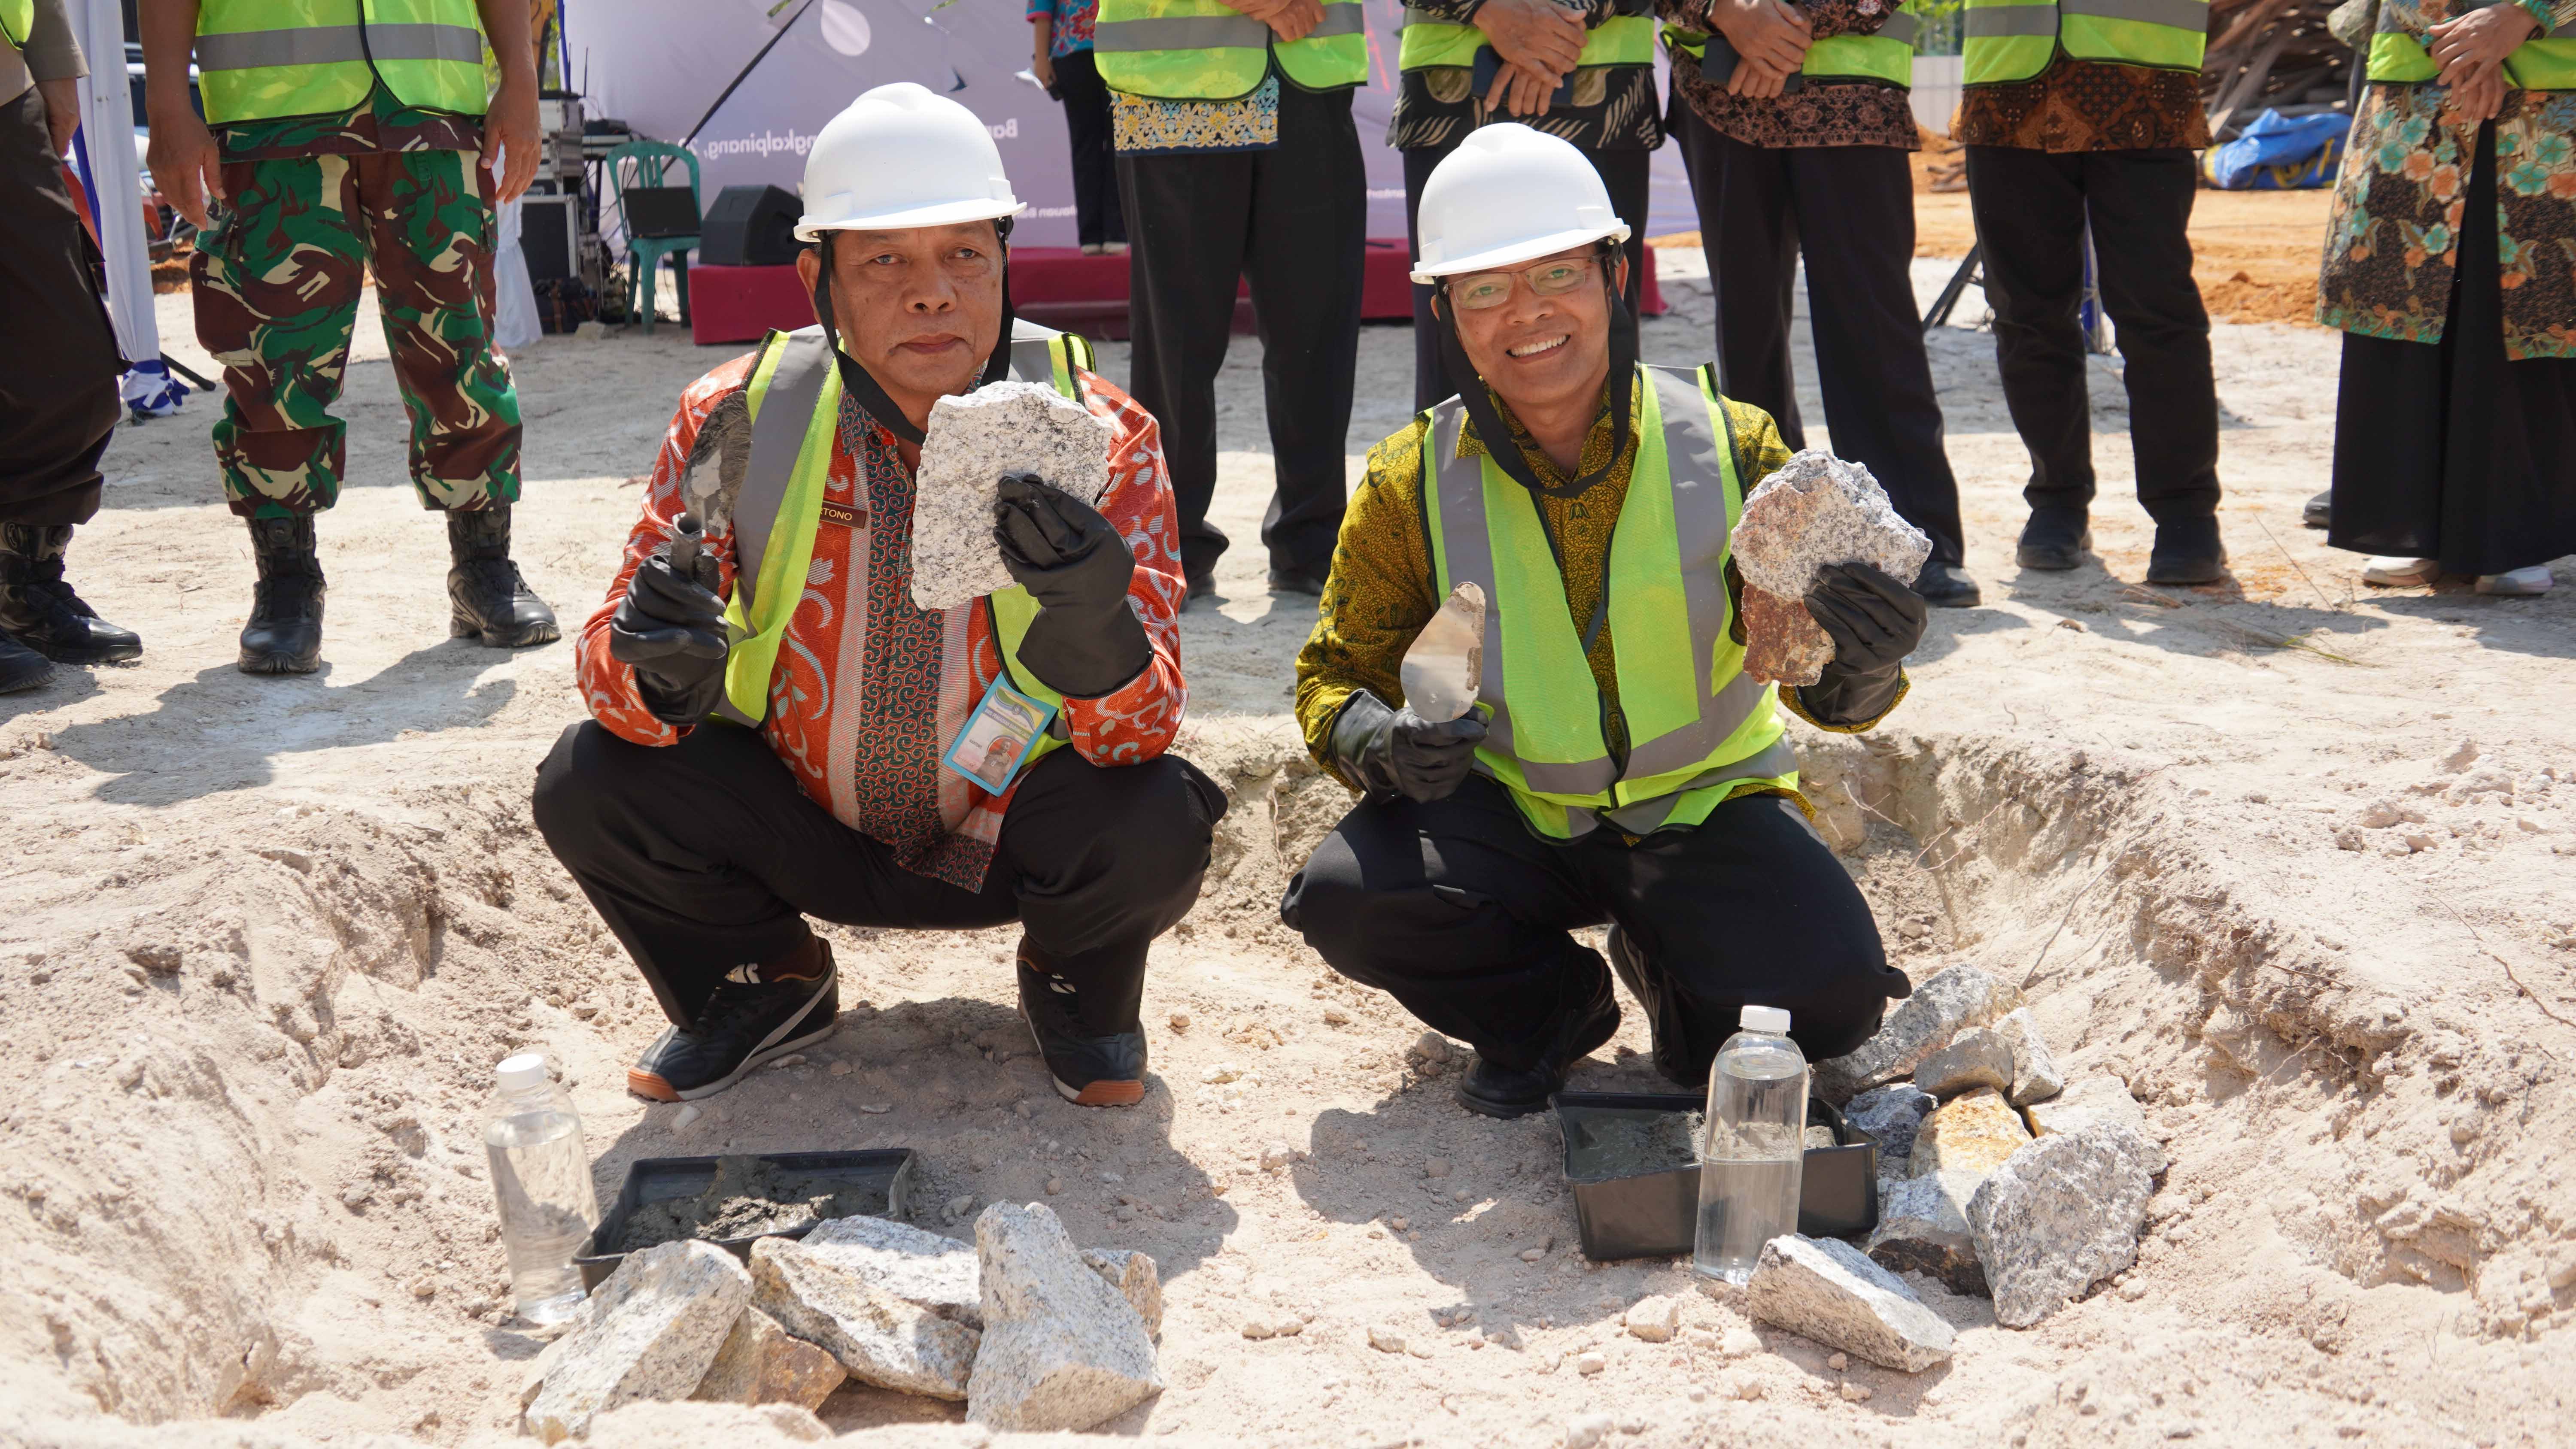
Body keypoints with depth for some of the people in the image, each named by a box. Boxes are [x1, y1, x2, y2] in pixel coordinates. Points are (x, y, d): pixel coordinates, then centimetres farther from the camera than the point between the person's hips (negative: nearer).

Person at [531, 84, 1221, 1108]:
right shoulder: (737, 421, -14)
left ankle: (1076, 984, 8)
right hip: (800, 828, 2)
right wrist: (664, 670, -38)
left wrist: (1100, 636, -47)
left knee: (1157, 825, -31)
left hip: (1014, 838, -1)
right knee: (590, 785, -21)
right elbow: (610, 666, -13)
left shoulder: (1099, 438, -17)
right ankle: (767, 984, 11)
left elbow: (1143, 729, -23)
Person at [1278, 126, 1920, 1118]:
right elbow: (1338, 674, 0)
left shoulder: (1731, 448, -10)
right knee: (1344, 897, -26)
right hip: (1509, 813, 1)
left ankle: (1665, 966, 13)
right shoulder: (1411, 486, -7)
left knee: (1833, 993, -26)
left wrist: (1857, 665, -37)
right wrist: (1377, 740, -24)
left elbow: (1815, 664, -12)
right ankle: (1549, 1008, 7)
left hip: (1706, 804, -1)